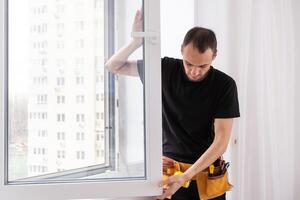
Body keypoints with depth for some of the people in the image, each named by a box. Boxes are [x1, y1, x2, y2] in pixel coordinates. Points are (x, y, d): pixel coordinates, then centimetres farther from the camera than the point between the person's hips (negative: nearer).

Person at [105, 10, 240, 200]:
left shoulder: (225, 85, -11)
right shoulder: (165, 70, -6)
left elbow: (221, 140, -15)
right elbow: (113, 66, -1)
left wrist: (185, 177, -25)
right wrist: (137, 41, -20)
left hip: (207, 171, -1)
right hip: (168, 169, 1)